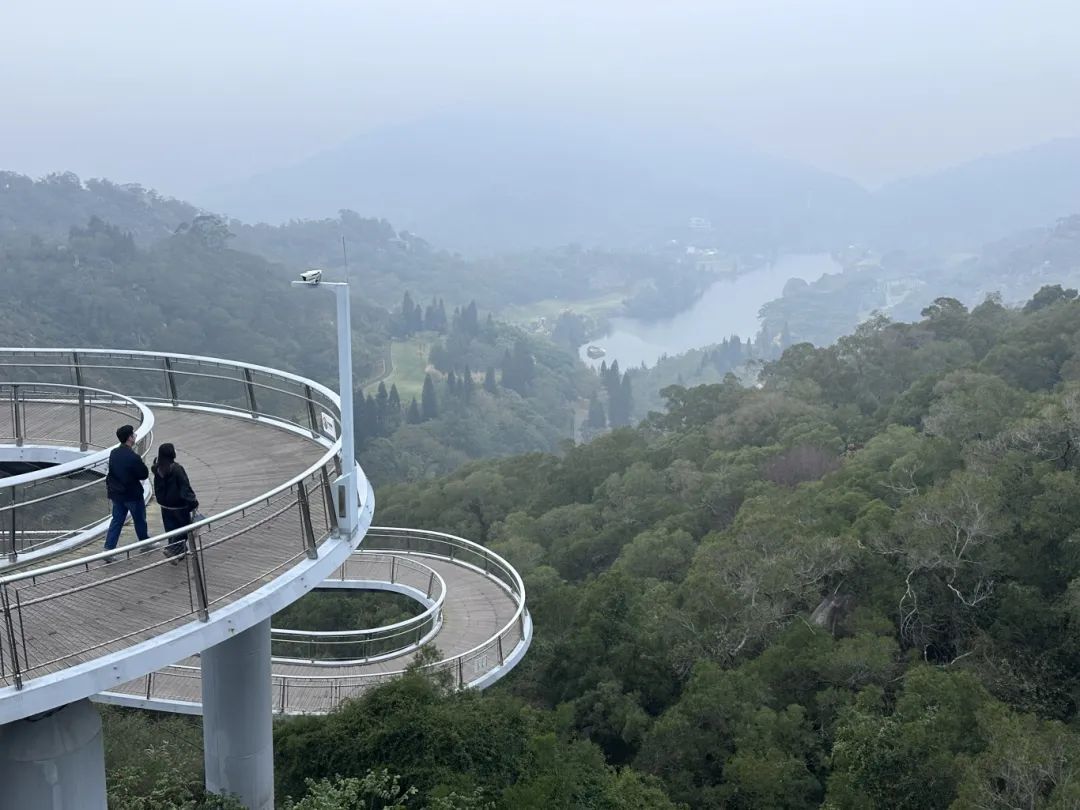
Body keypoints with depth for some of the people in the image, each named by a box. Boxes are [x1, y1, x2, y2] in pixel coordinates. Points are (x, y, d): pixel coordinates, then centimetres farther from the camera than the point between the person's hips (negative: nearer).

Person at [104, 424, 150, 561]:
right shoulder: (133, 457, -26)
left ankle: (108, 549, 6)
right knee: (140, 520, 16)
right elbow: (144, 475, -16)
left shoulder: (113, 453, -3)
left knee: (117, 520, 12)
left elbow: (111, 472, 9)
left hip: (116, 493, 6)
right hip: (133, 495, -6)